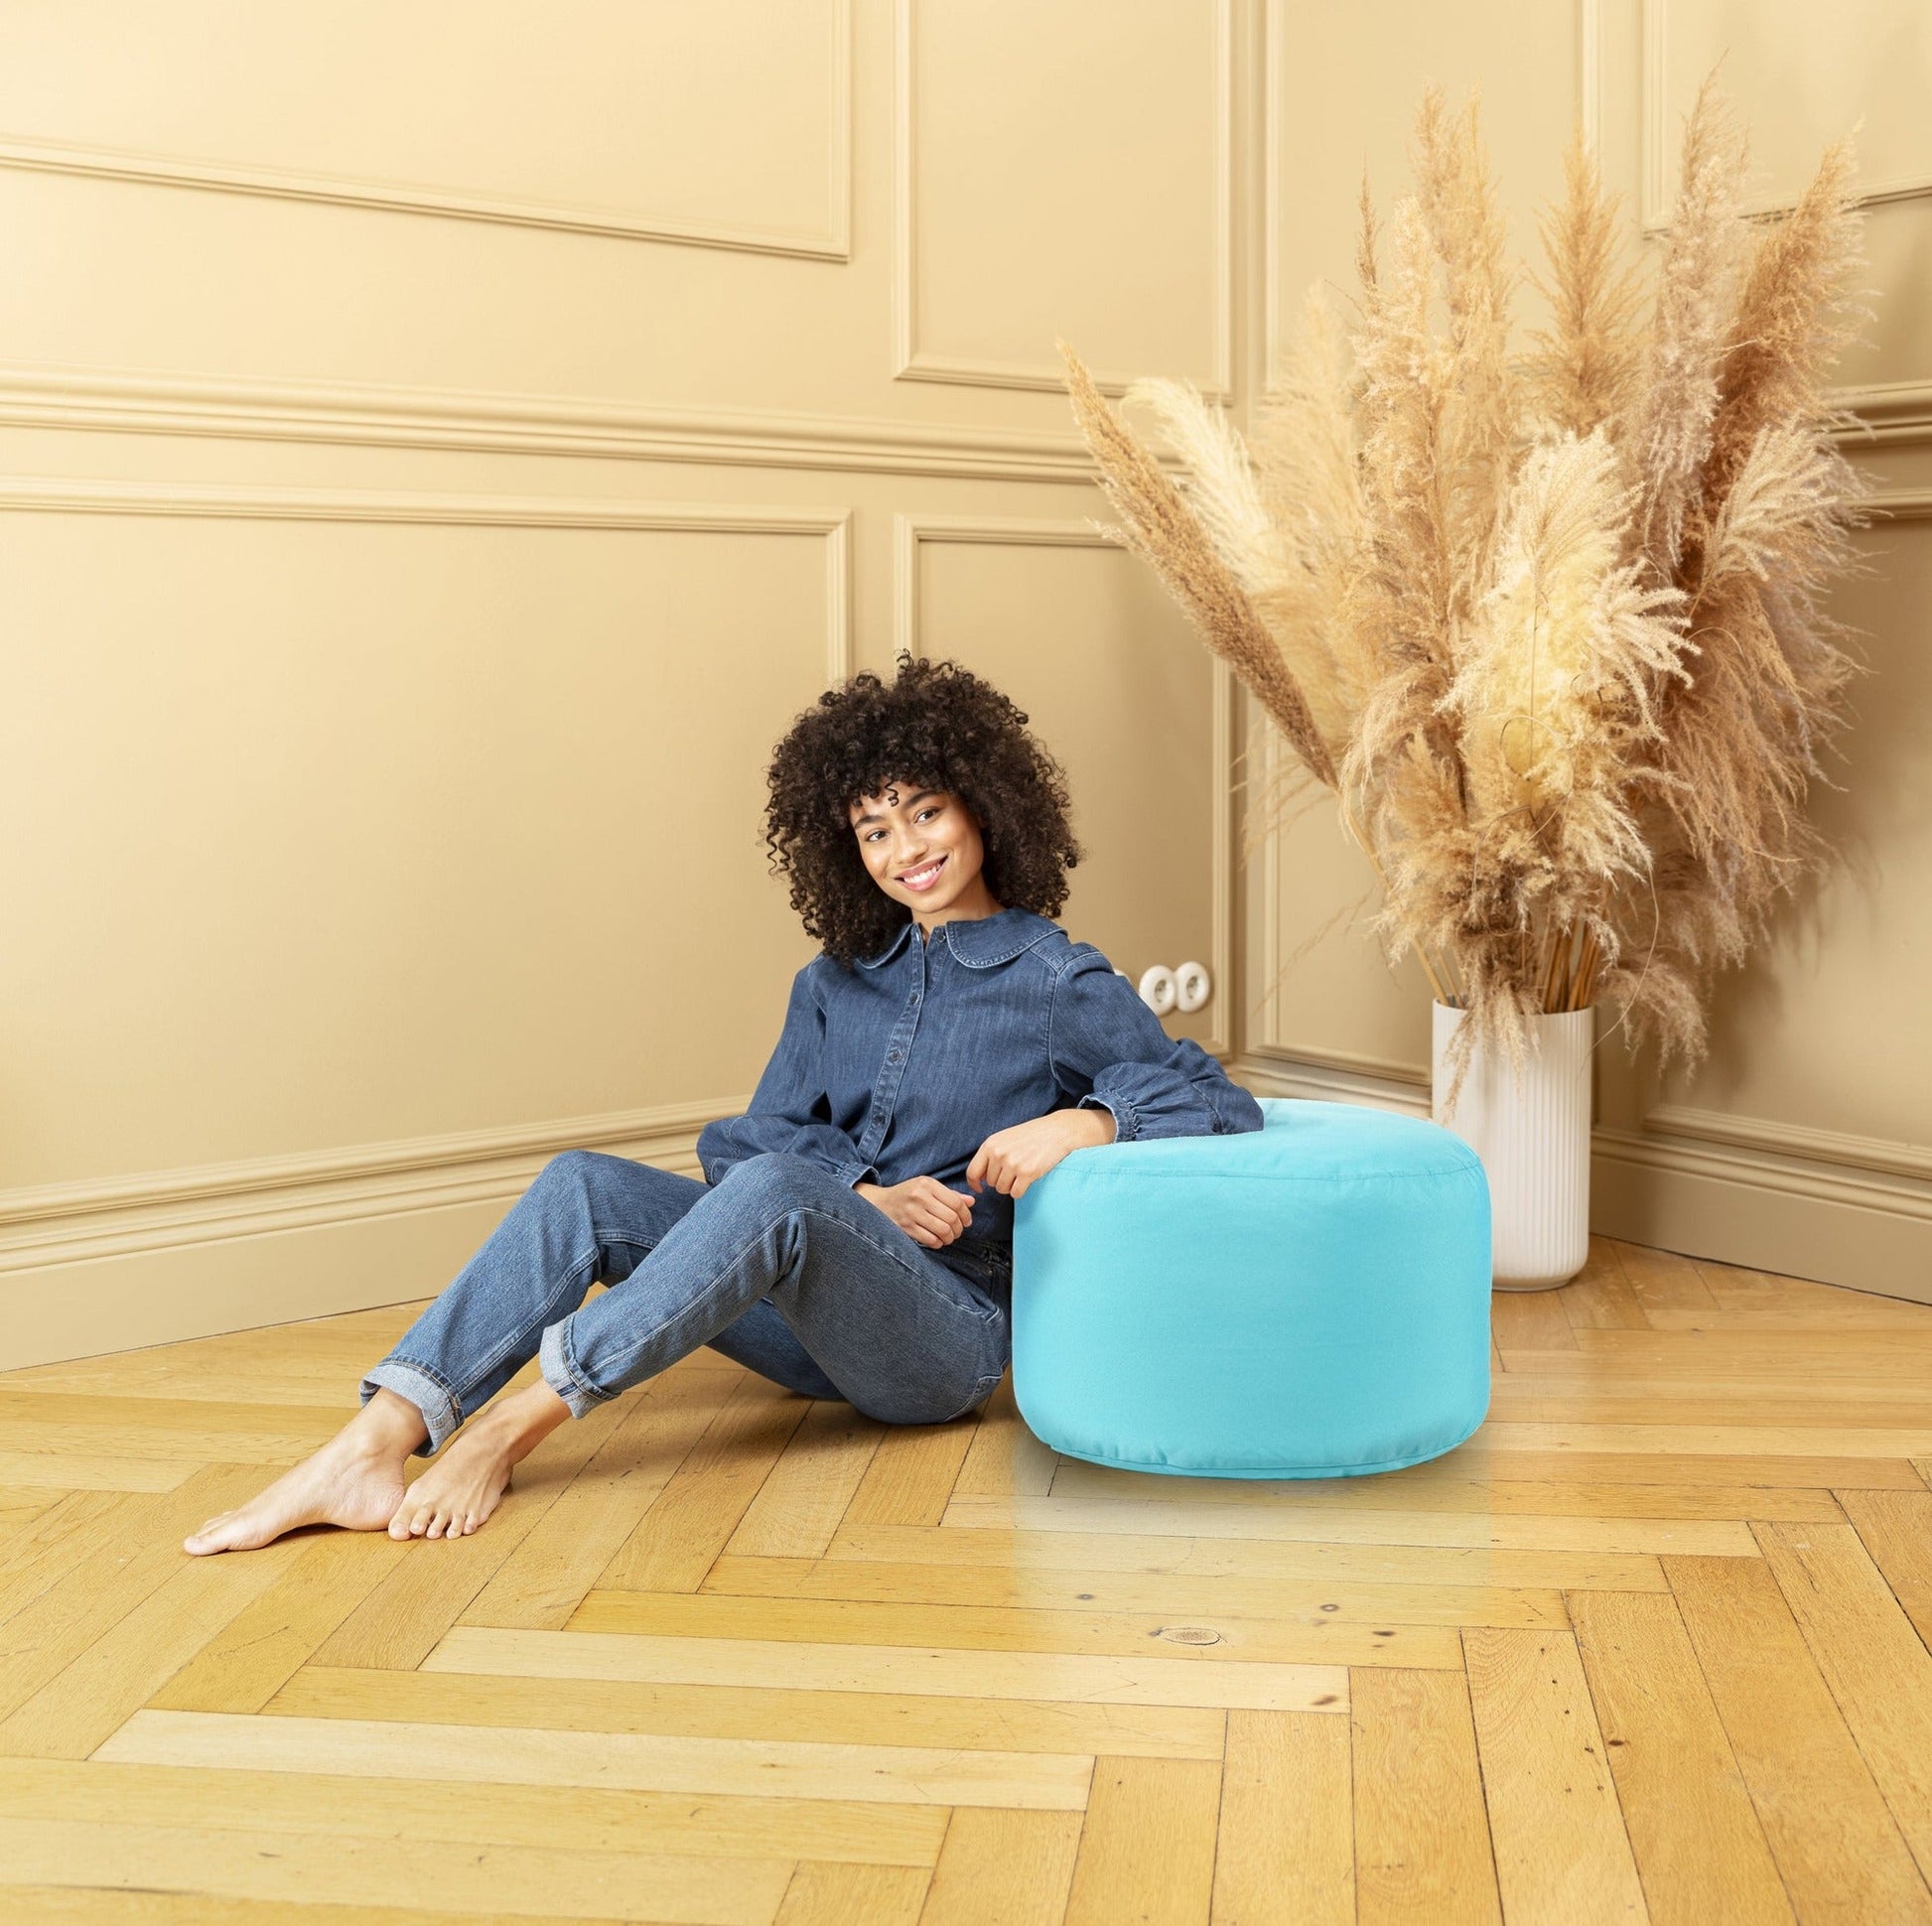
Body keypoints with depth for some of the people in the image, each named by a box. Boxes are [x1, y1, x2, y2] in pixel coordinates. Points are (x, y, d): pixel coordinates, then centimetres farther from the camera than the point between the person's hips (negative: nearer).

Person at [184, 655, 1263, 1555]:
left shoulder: (1060, 983, 0)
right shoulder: (839, 982, 16)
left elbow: (1220, 1102, -5)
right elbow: (753, 1138, 8)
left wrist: (1083, 1120, -22)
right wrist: (865, 1197, -11)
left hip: (950, 1335, -5)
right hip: (819, 1329, 6)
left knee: (771, 1189, -34)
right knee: (588, 1188, -16)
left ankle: (515, 1422, -31)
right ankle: (376, 1446, -32)